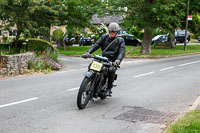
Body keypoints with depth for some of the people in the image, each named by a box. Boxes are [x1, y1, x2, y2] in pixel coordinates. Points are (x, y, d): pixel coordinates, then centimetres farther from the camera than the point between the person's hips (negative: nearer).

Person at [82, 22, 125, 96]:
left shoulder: (120, 40, 3)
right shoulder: (104, 37, 11)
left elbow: (122, 52, -12)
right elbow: (96, 45, -2)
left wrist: (118, 60, -34)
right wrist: (88, 52, -20)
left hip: (113, 61, -3)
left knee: (111, 69, -35)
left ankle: (109, 88, -16)